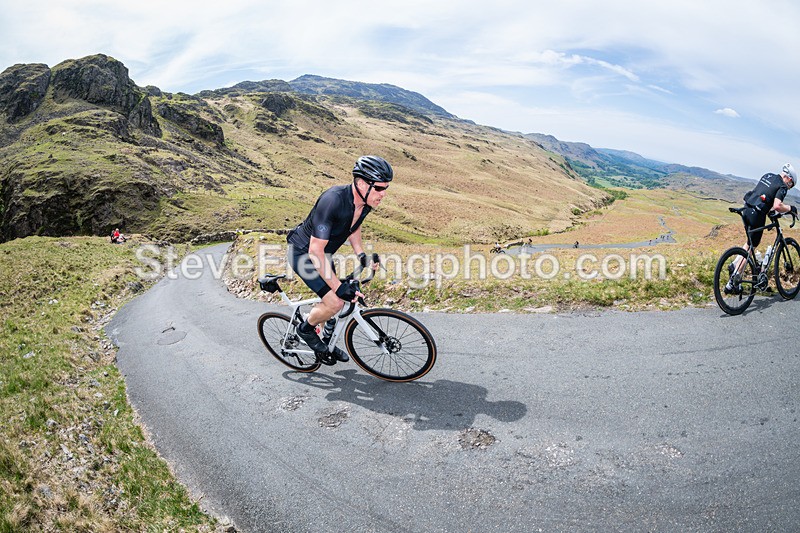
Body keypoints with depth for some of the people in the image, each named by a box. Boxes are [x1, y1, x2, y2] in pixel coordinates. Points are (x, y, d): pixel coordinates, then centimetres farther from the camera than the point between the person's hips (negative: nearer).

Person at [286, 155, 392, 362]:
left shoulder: (366, 202, -12)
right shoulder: (333, 201, -37)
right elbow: (315, 252, -35)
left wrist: (361, 254, -1)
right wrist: (338, 286, -32)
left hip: (321, 252, 8)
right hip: (303, 252, -8)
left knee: (337, 299, 14)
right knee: (335, 302, -16)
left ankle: (327, 340, 38)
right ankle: (306, 329, 12)